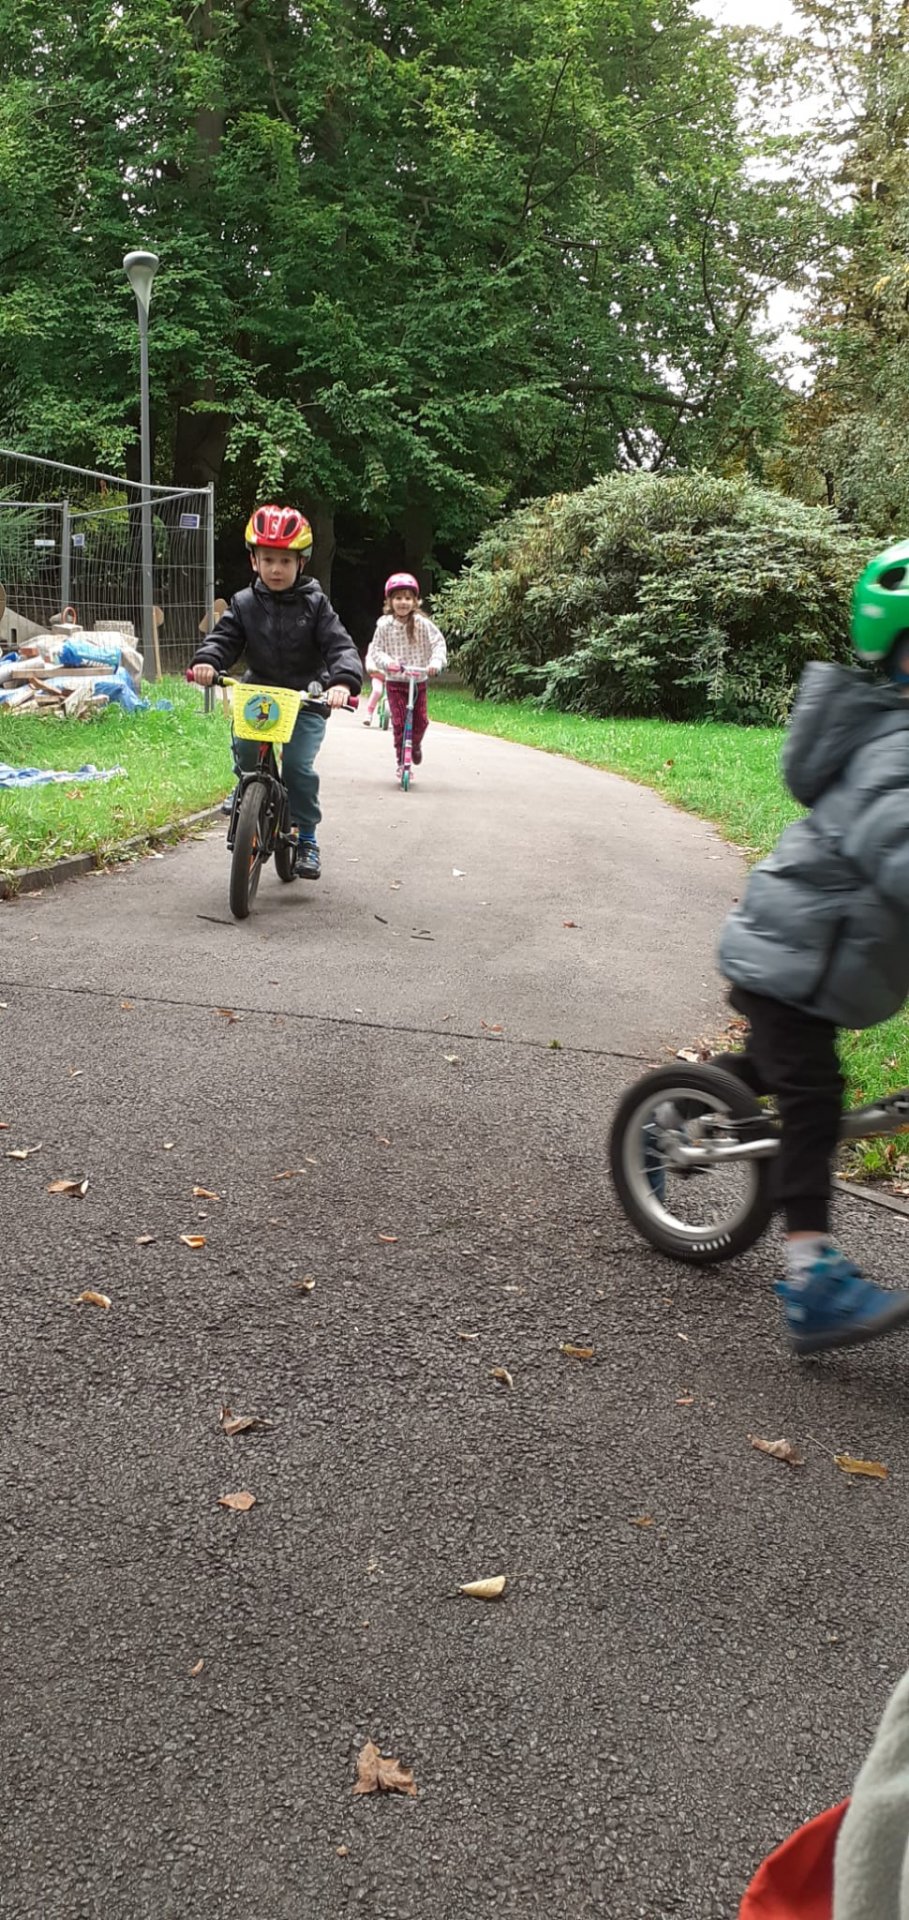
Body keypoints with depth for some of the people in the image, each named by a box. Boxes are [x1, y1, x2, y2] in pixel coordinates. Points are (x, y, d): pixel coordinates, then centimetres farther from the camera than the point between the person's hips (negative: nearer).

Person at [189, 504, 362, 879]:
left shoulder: (315, 604, -3)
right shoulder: (245, 604, 3)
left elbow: (340, 646, -12)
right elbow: (224, 637, -4)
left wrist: (343, 680, -32)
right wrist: (206, 661, -27)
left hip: (306, 700, -2)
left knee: (298, 765, -18)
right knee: (245, 749, -22)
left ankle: (306, 838, 0)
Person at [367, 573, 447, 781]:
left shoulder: (422, 624, -6)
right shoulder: (384, 626, -6)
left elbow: (439, 642, -6)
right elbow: (375, 650, -3)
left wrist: (436, 661, -24)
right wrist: (387, 662, -23)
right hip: (394, 681, -1)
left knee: (421, 720, 2)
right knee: (399, 722, -6)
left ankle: (416, 744, 35)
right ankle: (401, 762, 7)